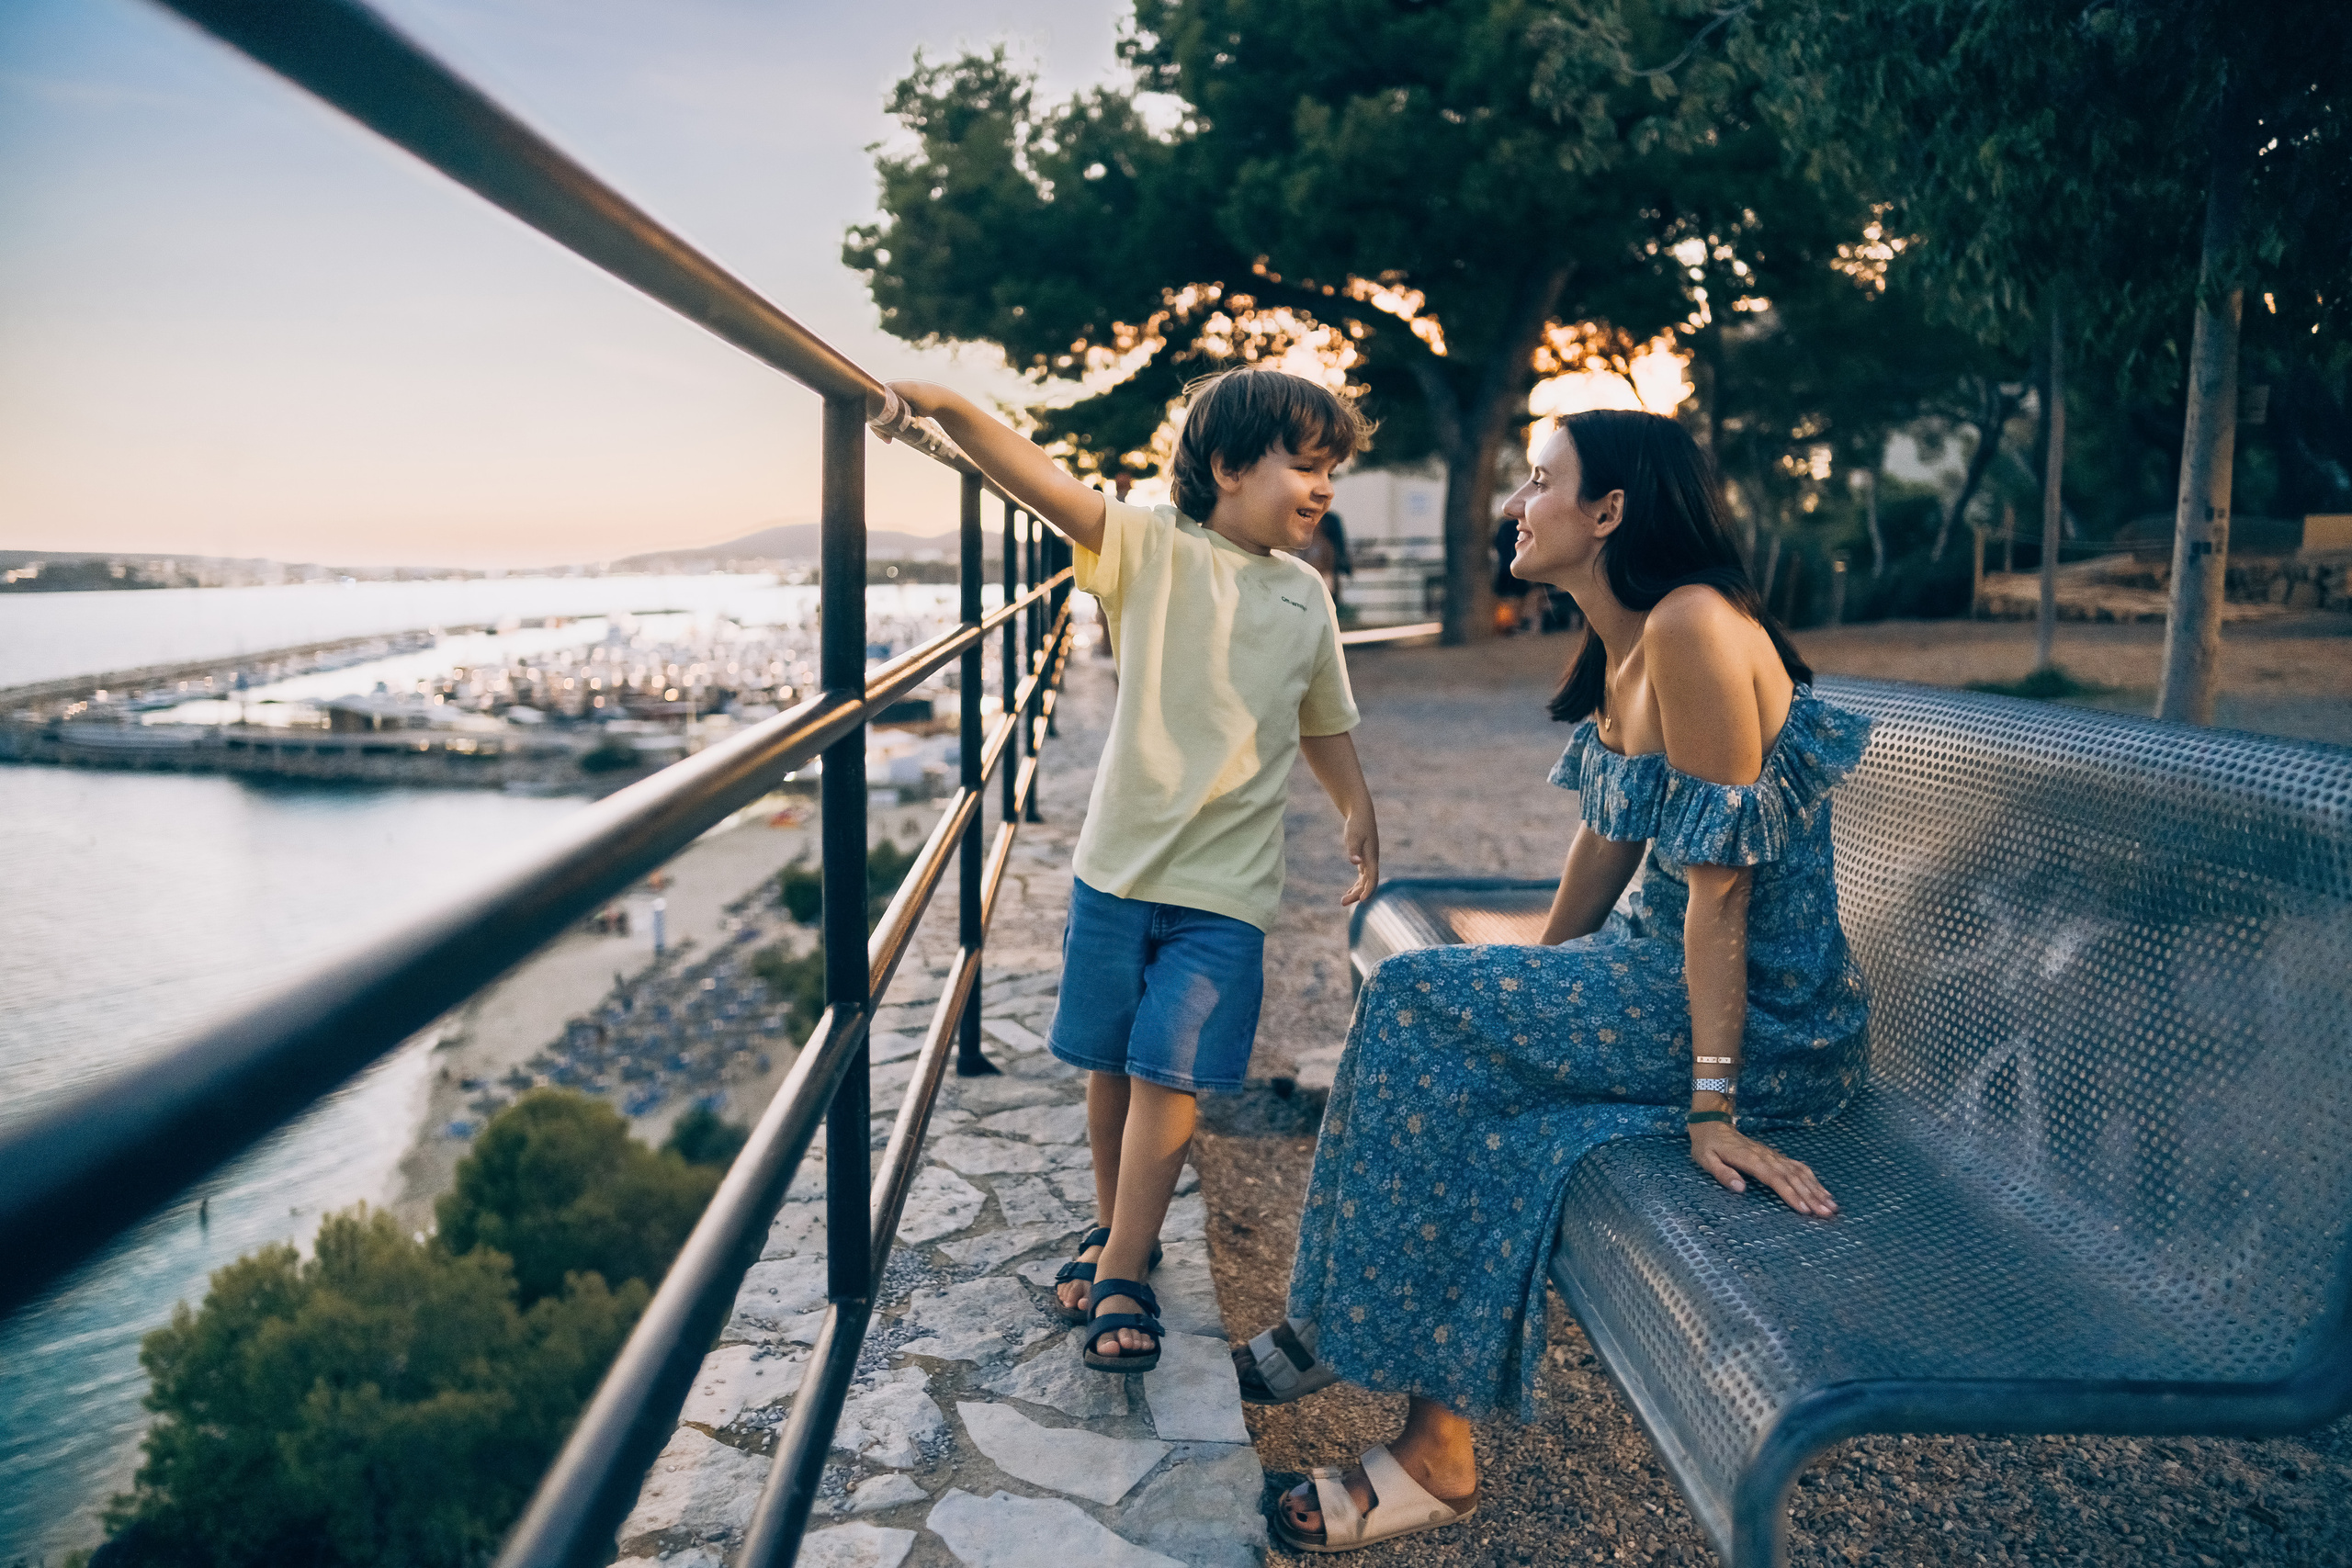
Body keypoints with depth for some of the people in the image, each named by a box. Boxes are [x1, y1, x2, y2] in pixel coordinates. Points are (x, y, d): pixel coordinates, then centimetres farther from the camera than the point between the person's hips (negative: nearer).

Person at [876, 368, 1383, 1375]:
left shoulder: (1307, 599, 6)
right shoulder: (1154, 552, -7)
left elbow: (1324, 721, 21)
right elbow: (1042, 483, -22)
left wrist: (1356, 812, 18)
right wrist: (943, 404, -35)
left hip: (1226, 885, 1)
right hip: (1120, 864, -1)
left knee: (1169, 1071, -2)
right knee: (1110, 1062, 12)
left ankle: (1123, 1275, 12)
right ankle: (1113, 1227, 35)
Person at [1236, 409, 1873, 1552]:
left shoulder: (1692, 626, -22)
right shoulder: (1620, 645, 8)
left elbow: (1721, 883, -23)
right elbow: (1608, 837, 16)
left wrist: (1714, 1107, -22)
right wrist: (1534, 992, 19)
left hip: (1763, 1018, -9)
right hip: (1665, 961, 9)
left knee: (1421, 1011, -14)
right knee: (1424, 1024, -1)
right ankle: (1342, 1326, 15)